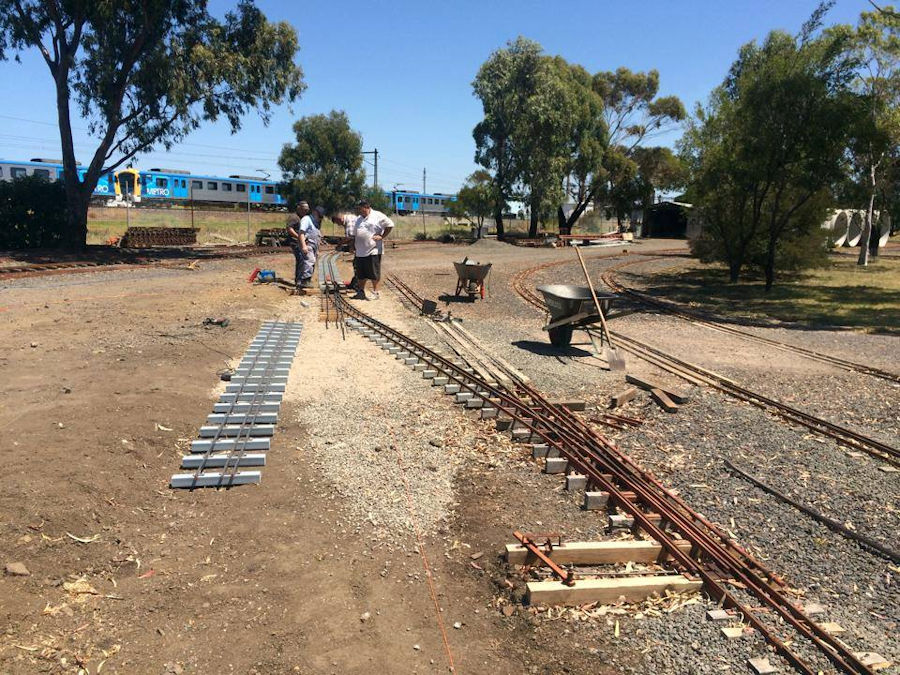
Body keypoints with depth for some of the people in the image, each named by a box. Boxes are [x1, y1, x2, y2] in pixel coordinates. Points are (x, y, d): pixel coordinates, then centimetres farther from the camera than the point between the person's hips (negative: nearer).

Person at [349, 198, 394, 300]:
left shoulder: (378, 216, -4)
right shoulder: (359, 219, 19)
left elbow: (390, 225, -7)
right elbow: (355, 234, 26)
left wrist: (382, 236, -10)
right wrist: (353, 245, 17)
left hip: (373, 251, -7)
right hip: (360, 252, 7)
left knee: (374, 273, -1)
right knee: (361, 274, 8)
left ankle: (375, 292, 8)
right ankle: (361, 292, 18)